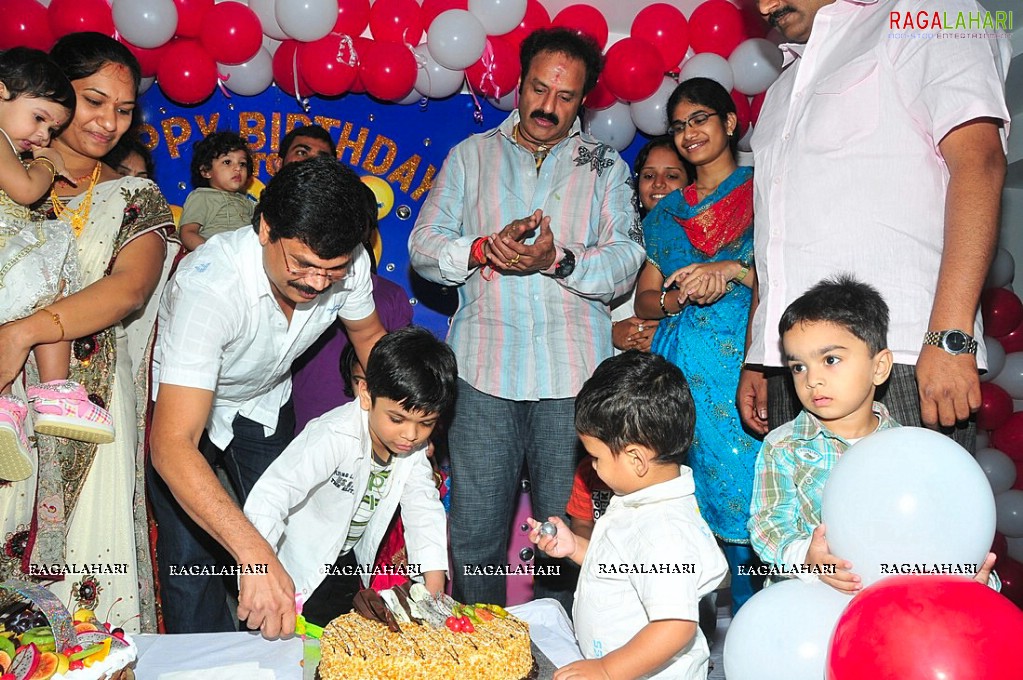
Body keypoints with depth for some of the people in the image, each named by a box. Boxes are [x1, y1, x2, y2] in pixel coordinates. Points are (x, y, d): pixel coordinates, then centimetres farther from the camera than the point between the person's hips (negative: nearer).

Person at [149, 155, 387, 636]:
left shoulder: (350, 265, -24)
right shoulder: (209, 285, -40)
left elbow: (368, 336, 0)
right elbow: (172, 445, -45)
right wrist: (253, 555, -54)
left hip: (266, 403, 4)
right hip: (183, 407, -3)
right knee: (191, 560, -8)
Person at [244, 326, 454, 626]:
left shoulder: (416, 445, -12)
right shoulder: (335, 436, -34)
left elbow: (424, 511, -8)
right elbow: (271, 494, -42)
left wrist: (434, 590, -19)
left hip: (351, 562, 6)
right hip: (301, 567, -6)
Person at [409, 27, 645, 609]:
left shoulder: (605, 165, 13)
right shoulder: (471, 156, 16)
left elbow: (625, 262, 0)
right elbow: (425, 246, 8)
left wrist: (560, 260, -18)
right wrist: (482, 248, -11)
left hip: (575, 371, 0)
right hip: (484, 369, 1)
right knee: (474, 531, 5)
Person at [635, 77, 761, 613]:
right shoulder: (666, 213, 19)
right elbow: (644, 300, 16)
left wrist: (732, 270, -15)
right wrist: (679, 298, -5)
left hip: (743, 367, -4)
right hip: (680, 371, 4)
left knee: (745, 497, -5)